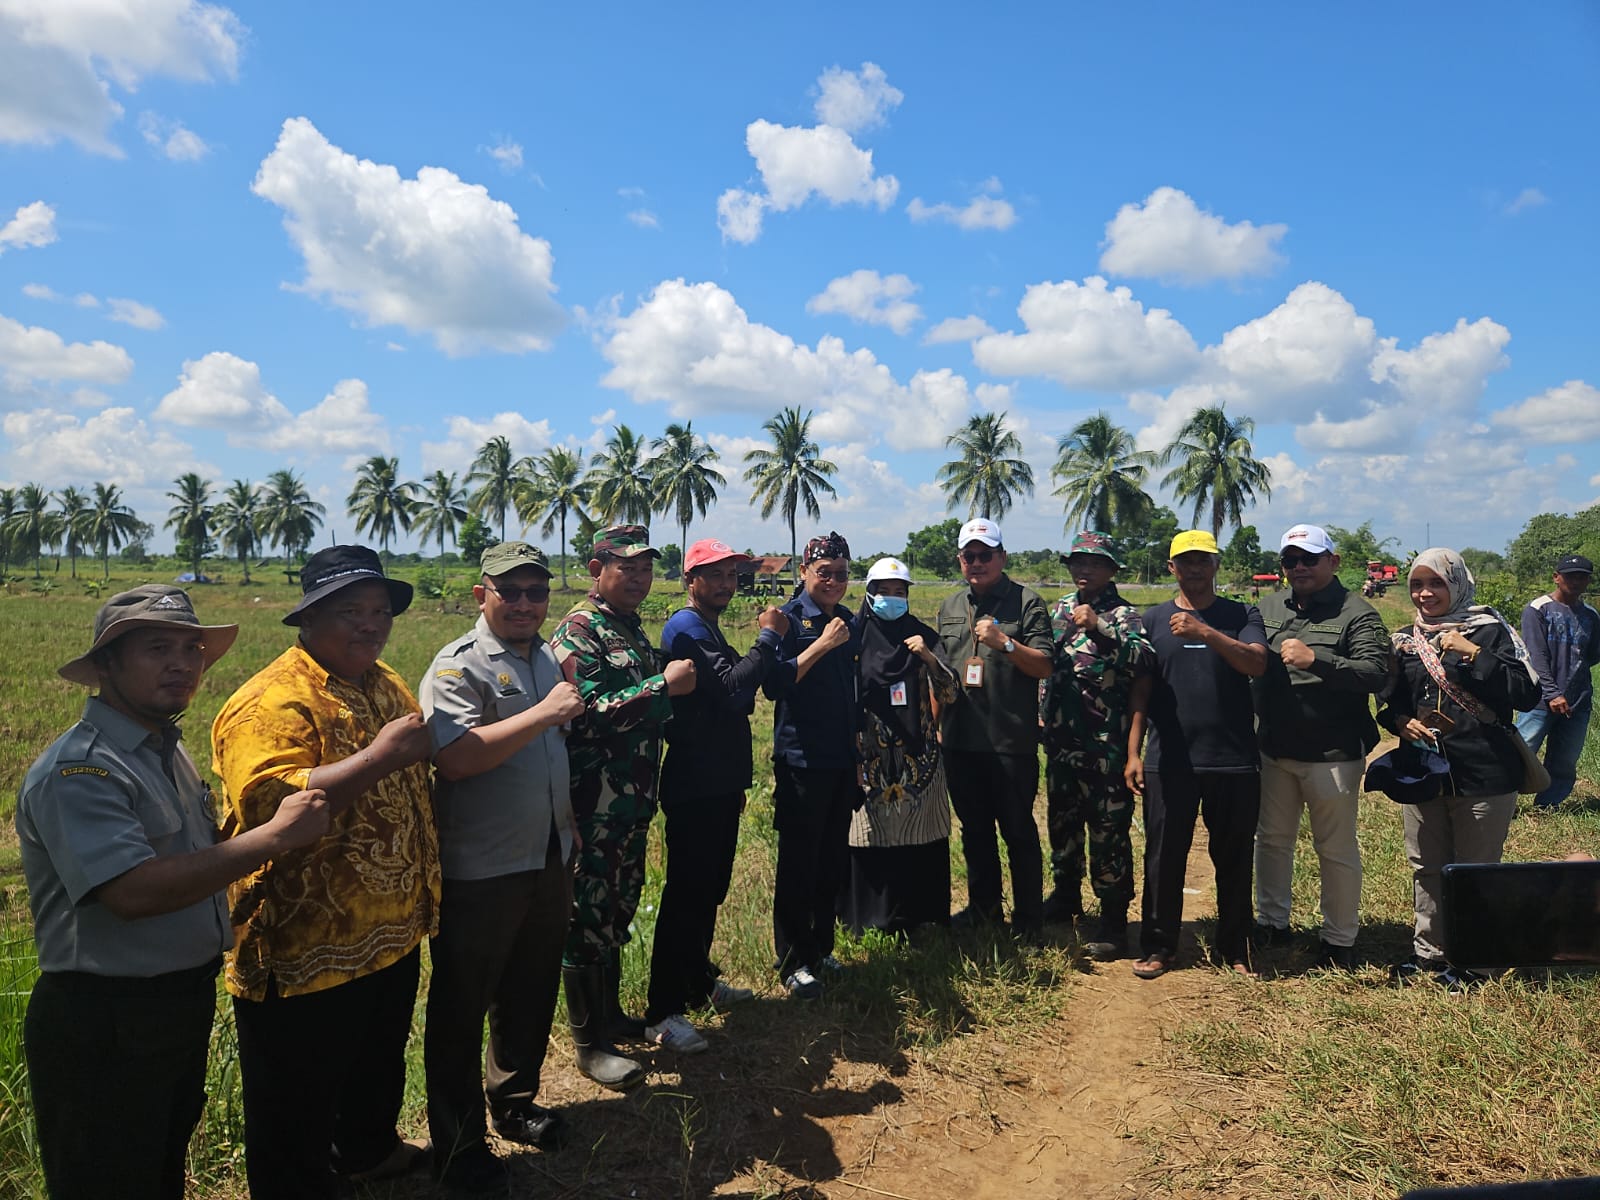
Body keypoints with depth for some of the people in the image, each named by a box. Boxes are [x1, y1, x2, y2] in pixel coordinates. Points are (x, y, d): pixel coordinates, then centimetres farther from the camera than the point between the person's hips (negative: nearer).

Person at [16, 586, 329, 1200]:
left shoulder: (166, 747, 7)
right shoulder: (78, 770, -23)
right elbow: (134, 892, -33)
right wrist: (273, 837, -29)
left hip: (186, 1004, 9)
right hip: (105, 1026, -8)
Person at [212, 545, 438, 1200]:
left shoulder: (388, 684, 7)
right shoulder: (273, 701, -21)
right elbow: (269, 805, -36)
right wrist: (379, 756, -34)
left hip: (393, 936, 9)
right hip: (307, 952, -9)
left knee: (380, 1064, 30)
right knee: (298, 1108, 11)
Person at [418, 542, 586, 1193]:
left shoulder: (545, 658, 10)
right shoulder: (458, 666, -15)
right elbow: (455, 757, -30)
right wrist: (545, 713, -28)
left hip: (548, 863, 8)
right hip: (479, 873, -7)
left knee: (531, 994, 21)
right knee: (461, 1012, 9)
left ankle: (514, 1102, 41)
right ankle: (457, 1146, 25)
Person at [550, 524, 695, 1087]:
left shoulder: (633, 630, 13)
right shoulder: (578, 631, -14)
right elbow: (589, 712, -25)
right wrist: (665, 685, -22)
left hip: (631, 805, 9)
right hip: (593, 808, -9)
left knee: (617, 914, 20)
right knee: (588, 921, 3)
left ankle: (609, 1014, 36)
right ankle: (589, 1044, 17)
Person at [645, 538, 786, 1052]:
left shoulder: (709, 628, 17)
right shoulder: (685, 628, -15)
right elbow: (732, 688, -26)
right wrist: (768, 638, -16)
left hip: (720, 784, 10)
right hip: (694, 788, -10)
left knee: (709, 889, 19)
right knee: (686, 893, -5)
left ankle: (700, 983, 34)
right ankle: (662, 1013, 4)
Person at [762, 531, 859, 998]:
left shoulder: (848, 621, 11)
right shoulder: (788, 618, -8)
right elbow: (773, 684, -19)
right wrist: (821, 644, -21)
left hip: (843, 761, 7)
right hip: (801, 761, -6)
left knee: (833, 862, 14)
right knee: (798, 866, 1)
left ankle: (821, 949, 28)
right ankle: (794, 964, 13)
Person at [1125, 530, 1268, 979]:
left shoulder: (1241, 615, 5)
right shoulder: (1154, 619, 7)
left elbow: (1257, 664, -14)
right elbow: (1140, 689, 5)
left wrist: (1205, 631, -27)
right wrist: (1133, 752, 0)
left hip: (1234, 761, 0)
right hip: (1169, 761, 1)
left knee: (1234, 859, 10)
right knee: (1164, 858, 6)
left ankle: (1235, 949, 25)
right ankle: (1159, 947, 19)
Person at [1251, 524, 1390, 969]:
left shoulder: (1356, 615, -8)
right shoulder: (1268, 608, 9)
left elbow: (1376, 674, -20)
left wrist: (1315, 659, -29)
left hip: (1331, 755, -5)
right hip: (1273, 750, 5)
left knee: (1336, 849, 6)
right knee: (1271, 839, 16)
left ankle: (1339, 940, 22)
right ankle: (1271, 922, 32)